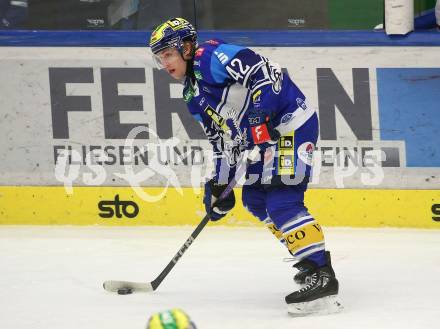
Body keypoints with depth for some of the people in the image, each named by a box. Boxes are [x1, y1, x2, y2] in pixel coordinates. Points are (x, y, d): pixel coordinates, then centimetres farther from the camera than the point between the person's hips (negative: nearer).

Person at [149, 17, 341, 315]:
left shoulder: (212, 57, -13)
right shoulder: (194, 95, 18)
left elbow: (263, 70, -24)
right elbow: (222, 138, 22)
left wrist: (258, 117, -29)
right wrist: (220, 182, 16)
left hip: (291, 123, -11)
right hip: (265, 135, 11)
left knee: (281, 202, -19)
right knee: (255, 197, 18)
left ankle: (321, 275, -22)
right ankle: (310, 258, 26)